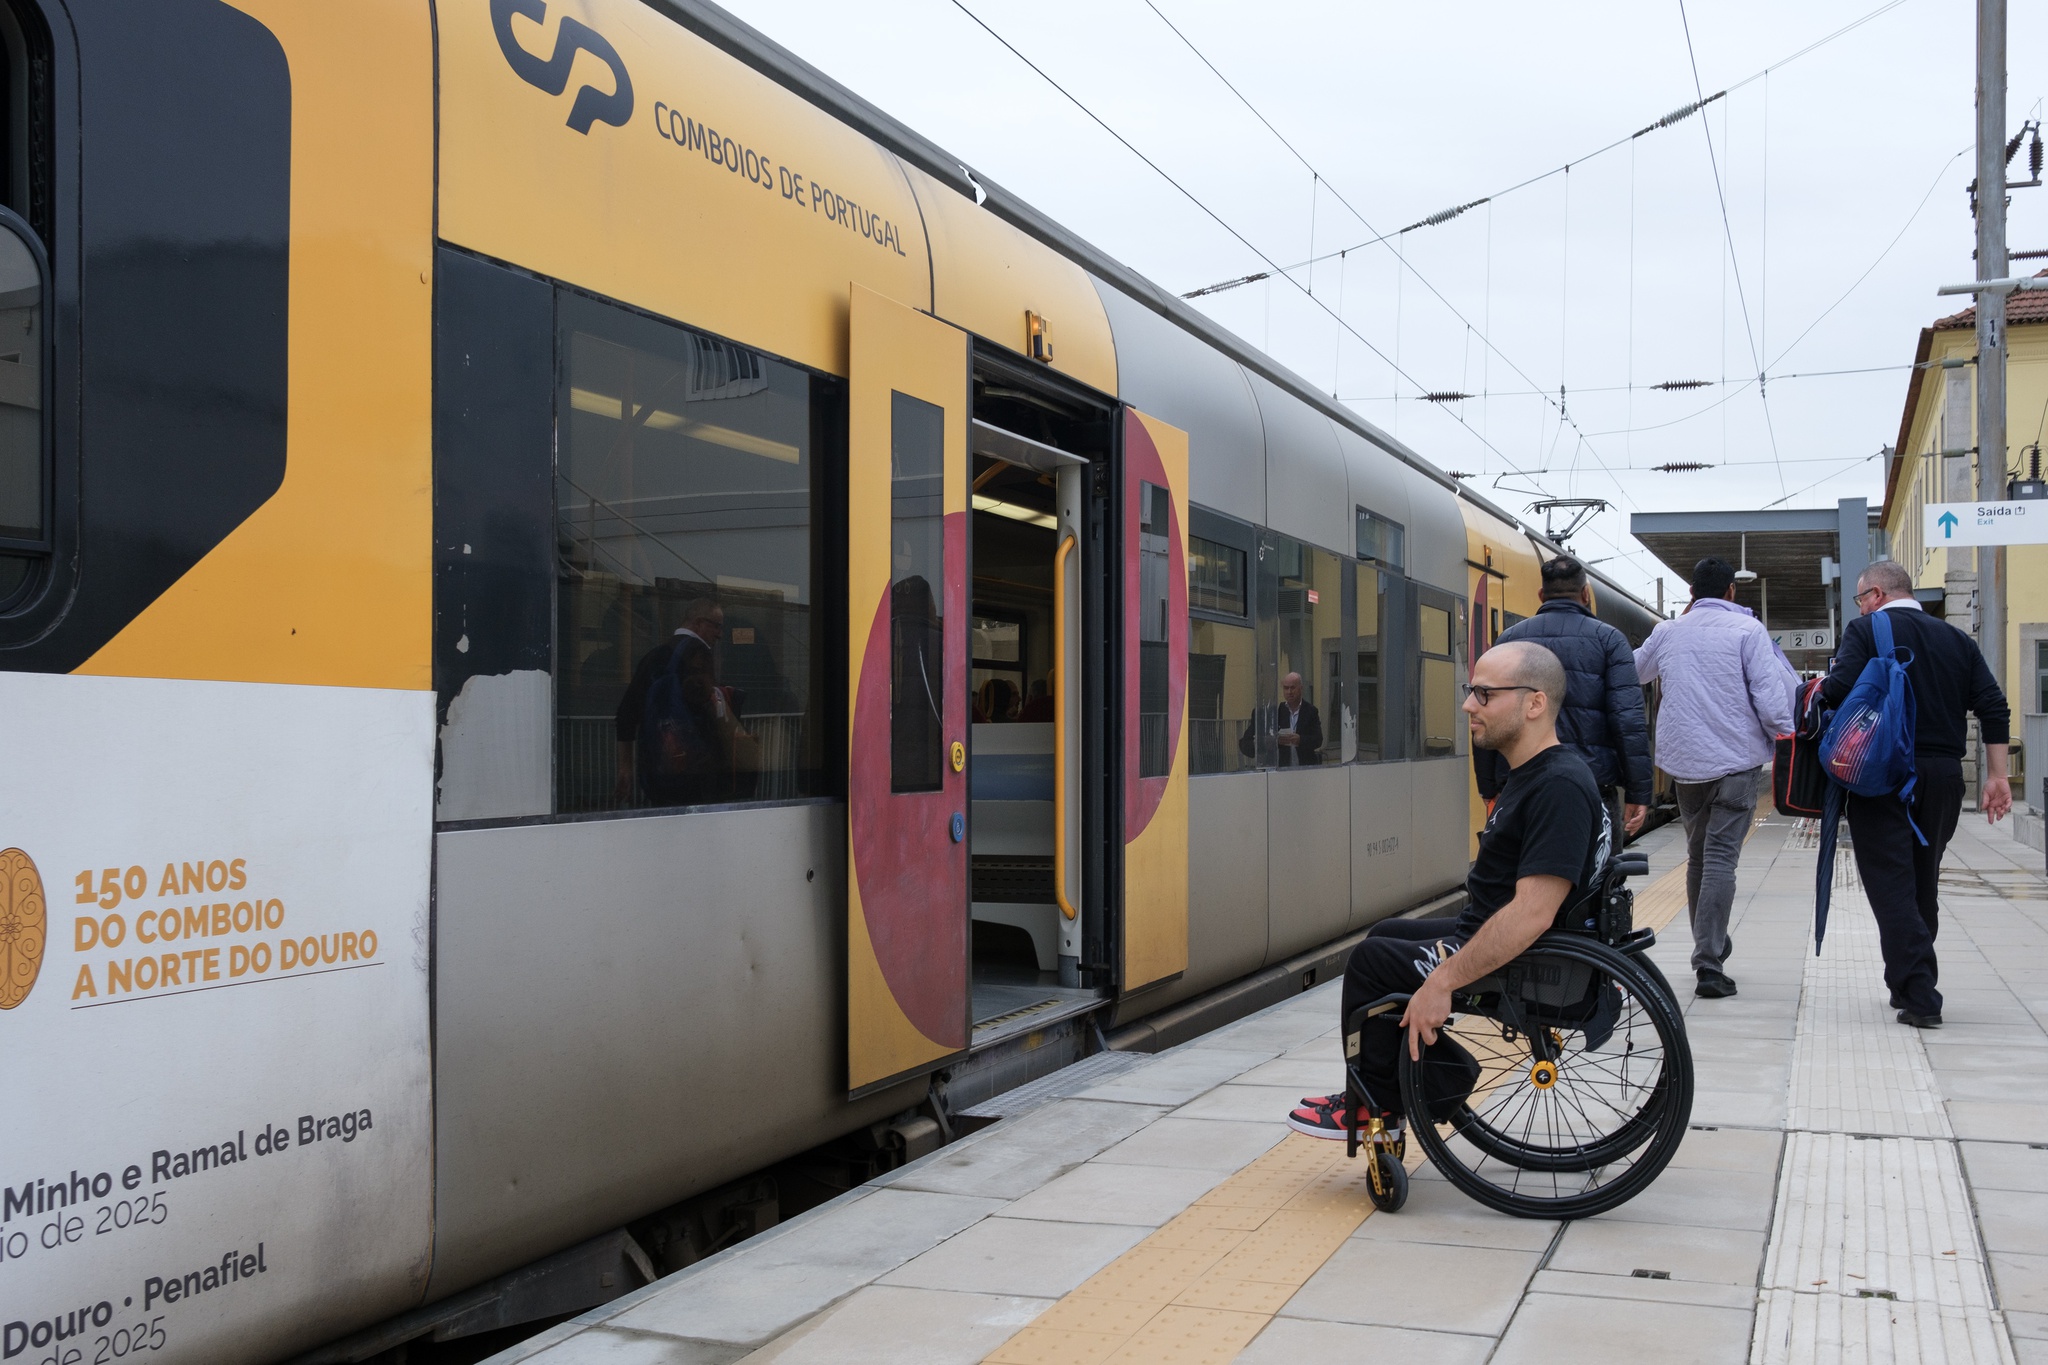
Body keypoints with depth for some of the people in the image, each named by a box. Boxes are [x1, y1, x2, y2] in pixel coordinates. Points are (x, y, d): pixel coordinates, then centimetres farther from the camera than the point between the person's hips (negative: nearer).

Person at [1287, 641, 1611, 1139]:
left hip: (1514, 964, -11)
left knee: (1371, 959, -3)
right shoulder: (1531, 773, 8)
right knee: (1385, 934, 20)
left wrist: (1442, 983, -28)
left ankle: (1376, 1105, 13)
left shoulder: (1558, 788, -26)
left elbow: (1532, 914, -32)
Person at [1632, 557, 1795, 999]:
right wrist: (1786, 738, 5)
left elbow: (1631, 672, 26)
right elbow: (1771, 696, -12)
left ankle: (1711, 947, 27)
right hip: (1735, 760, -4)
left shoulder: (1667, 633, 8)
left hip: (1684, 763, 4)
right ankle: (1709, 963, -14)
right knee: (1720, 858, -7)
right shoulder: (1747, 630, -6)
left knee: (1697, 856, 17)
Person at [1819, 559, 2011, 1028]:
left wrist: (1818, 693, 4)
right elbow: (1993, 707, 7)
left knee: (1891, 886, -4)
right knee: (1923, 884, 17)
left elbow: (1839, 688, -17)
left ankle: (1919, 996, -11)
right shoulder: (1956, 639, 14)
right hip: (1943, 776, 6)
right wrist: (1996, 775, 7)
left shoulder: (1866, 630, -2)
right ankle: (1912, 986, 25)